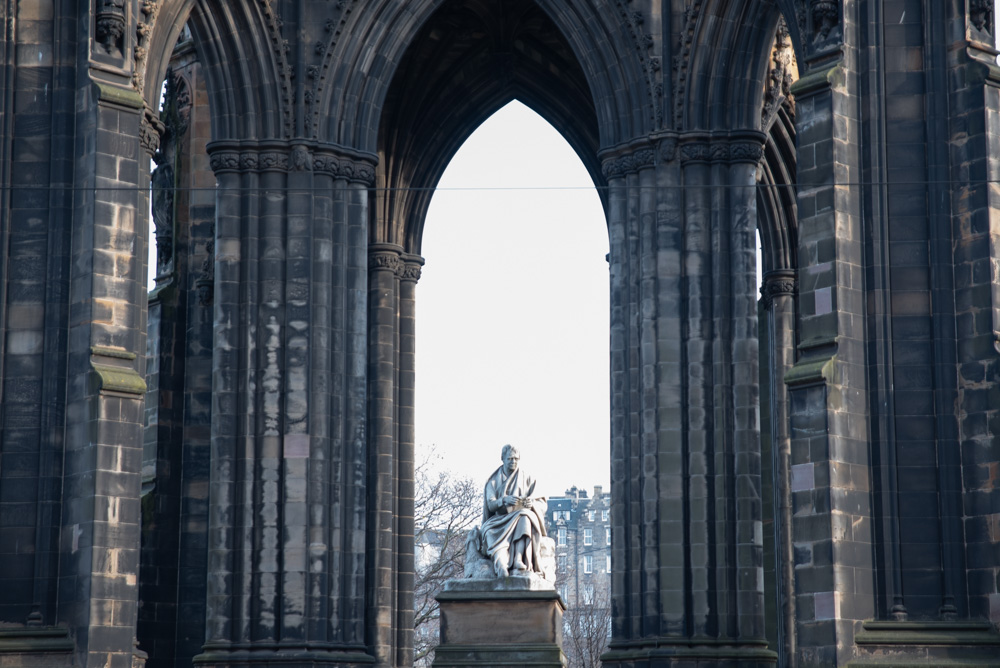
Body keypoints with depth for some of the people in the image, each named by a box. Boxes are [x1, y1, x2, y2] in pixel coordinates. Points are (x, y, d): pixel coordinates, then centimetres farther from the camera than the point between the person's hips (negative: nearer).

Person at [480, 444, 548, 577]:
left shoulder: (528, 480, 14)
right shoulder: (494, 482, 13)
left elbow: (542, 504, 4)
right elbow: (490, 504, -2)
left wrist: (532, 503, -21)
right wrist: (504, 499, -25)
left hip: (522, 518, 0)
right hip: (500, 521, 0)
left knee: (523, 516, -37)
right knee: (490, 531, -35)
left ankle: (518, 561, -52)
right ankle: (501, 564, -62)